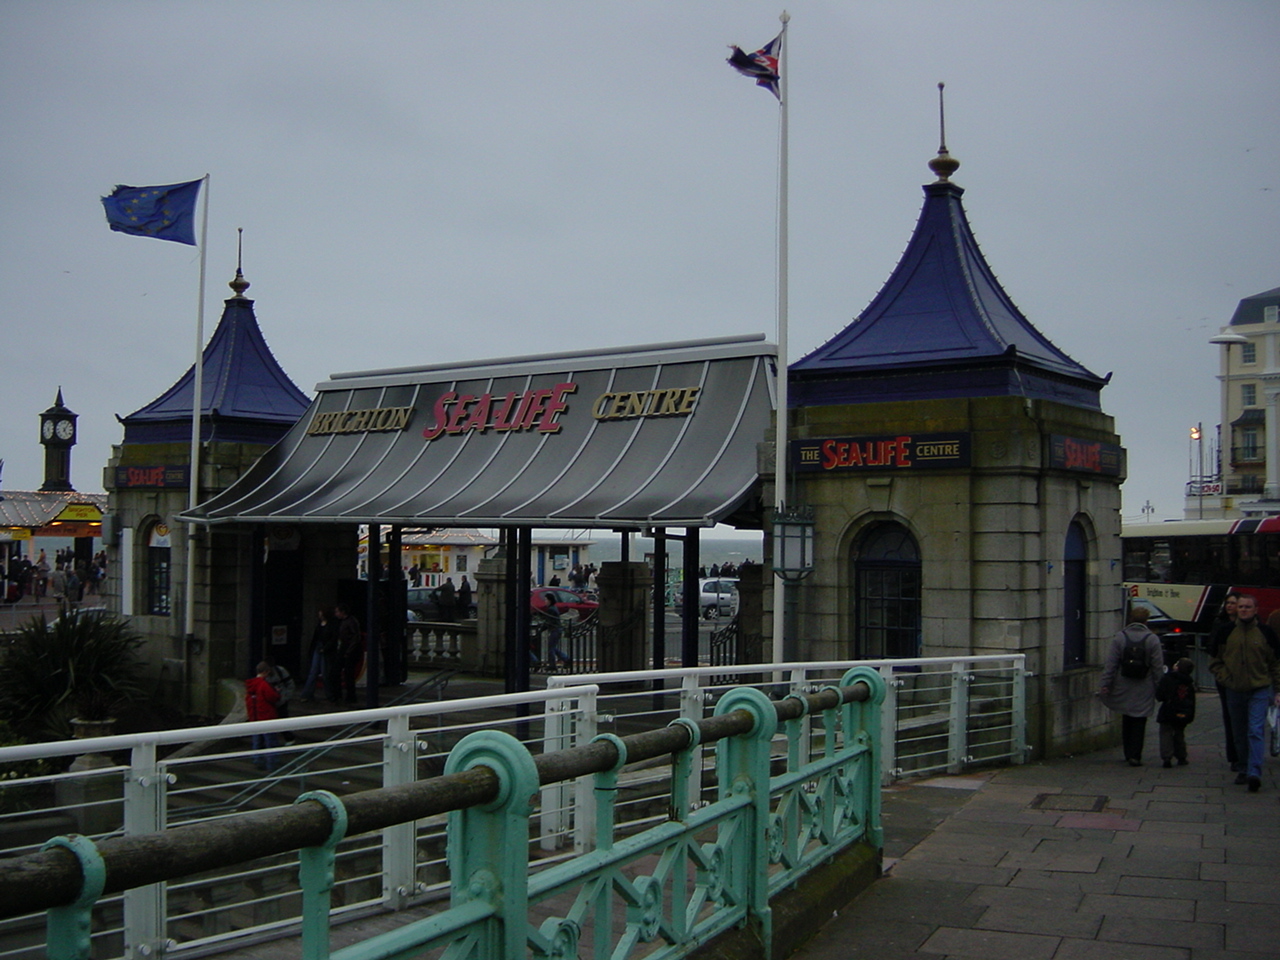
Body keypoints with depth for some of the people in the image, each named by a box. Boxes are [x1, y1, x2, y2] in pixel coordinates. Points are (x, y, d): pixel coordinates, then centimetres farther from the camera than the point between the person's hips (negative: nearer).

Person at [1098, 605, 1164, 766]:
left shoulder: (1120, 637, -1)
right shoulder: (1152, 639, -6)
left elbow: (1110, 664, -3)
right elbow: (1158, 667, -6)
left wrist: (1106, 684, -1)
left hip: (1123, 689, 2)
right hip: (1143, 691, -2)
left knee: (1126, 721, 15)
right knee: (1139, 723, 2)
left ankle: (1128, 754, 21)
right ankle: (1135, 756, -4)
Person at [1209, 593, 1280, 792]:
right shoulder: (1227, 632, 3)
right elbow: (1215, 662, 12)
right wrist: (1225, 679, -3)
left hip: (1259, 690, -3)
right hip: (1234, 692, 3)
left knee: (1256, 732, -13)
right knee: (1240, 735, 10)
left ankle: (1254, 773, -19)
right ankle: (1246, 768, 24)